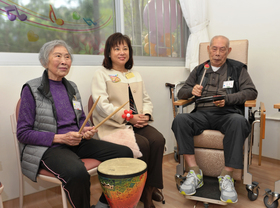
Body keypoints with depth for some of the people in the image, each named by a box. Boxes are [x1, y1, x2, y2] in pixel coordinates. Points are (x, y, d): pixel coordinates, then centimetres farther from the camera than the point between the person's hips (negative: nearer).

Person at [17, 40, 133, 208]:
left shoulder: (71, 87, 12)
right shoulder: (32, 89, -6)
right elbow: (23, 133, -7)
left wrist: (87, 130, -4)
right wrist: (60, 138, -18)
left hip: (77, 143, 6)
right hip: (49, 148, -6)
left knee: (125, 153, -8)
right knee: (77, 172, -38)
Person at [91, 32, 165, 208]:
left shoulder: (136, 75, 22)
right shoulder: (101, 74, 2)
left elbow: (146, 99, 19)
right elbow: (102, 104, -11)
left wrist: (146, 115, -4)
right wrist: (128, 117, -18)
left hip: (138, 123, 5)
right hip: (114, 126, -5)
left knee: (158, 140, -22)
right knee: (143, 144, -27)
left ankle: (150, 189, -10)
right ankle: (142, 191, -4)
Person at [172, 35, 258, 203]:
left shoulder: (238, 68, 16)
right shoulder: (199, 70, 21)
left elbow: (252, 92, 4)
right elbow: (181, 93, 20)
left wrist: (227, 99, -12)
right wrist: (192, 91, -5)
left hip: (227, 114, -2)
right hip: (202, 114, 2)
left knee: (238, 121, -37)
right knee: (180, 120, -29)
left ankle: (227, 176, -27)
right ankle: (195, 172, -25)